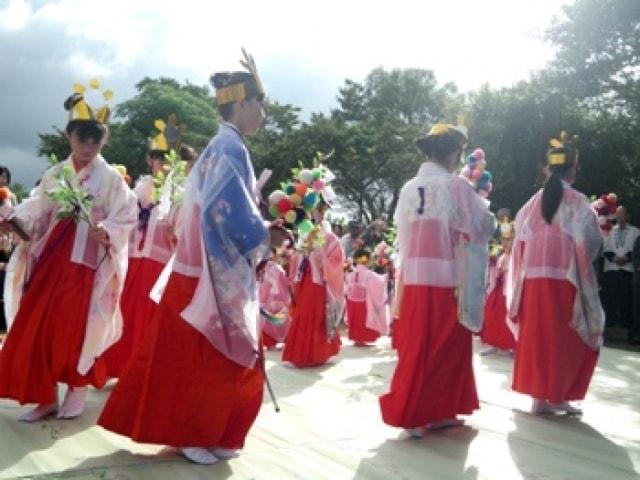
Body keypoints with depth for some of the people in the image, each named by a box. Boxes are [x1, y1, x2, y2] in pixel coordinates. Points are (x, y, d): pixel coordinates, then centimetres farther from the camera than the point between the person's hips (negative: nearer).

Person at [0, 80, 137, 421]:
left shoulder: (111, 178, -3)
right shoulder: (55, 174, 10)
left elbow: (127, 215, -7)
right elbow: (38, 209, 9)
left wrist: (107, 231, -25)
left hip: (88, 259, -4)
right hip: (52, 255, 5)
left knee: (78, 326, -2)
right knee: (36, 324, 3)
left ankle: (77, 391, 19)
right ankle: (45, 396, 16)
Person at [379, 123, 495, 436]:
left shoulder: (408, 189, 6)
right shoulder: (456, 187, -9)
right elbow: (484, 225, -1)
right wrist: (481, 209, 19)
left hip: (413, 279, 5)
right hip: (448, 281, -5)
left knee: (416, 347, 11)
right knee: (445, 347, 7)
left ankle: (418, 411, 19)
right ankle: (439, 412, 14)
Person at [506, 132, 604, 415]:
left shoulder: (533, 203, 6)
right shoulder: (577, 202, -6)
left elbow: (520, 242, 5)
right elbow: (588, 243, -6)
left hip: (533, 277, 4)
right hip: (564, 278, -4)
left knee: (536, 335, 10)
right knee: (565, 337, 9)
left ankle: (540, 396, 14)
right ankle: (556, 395, 12)